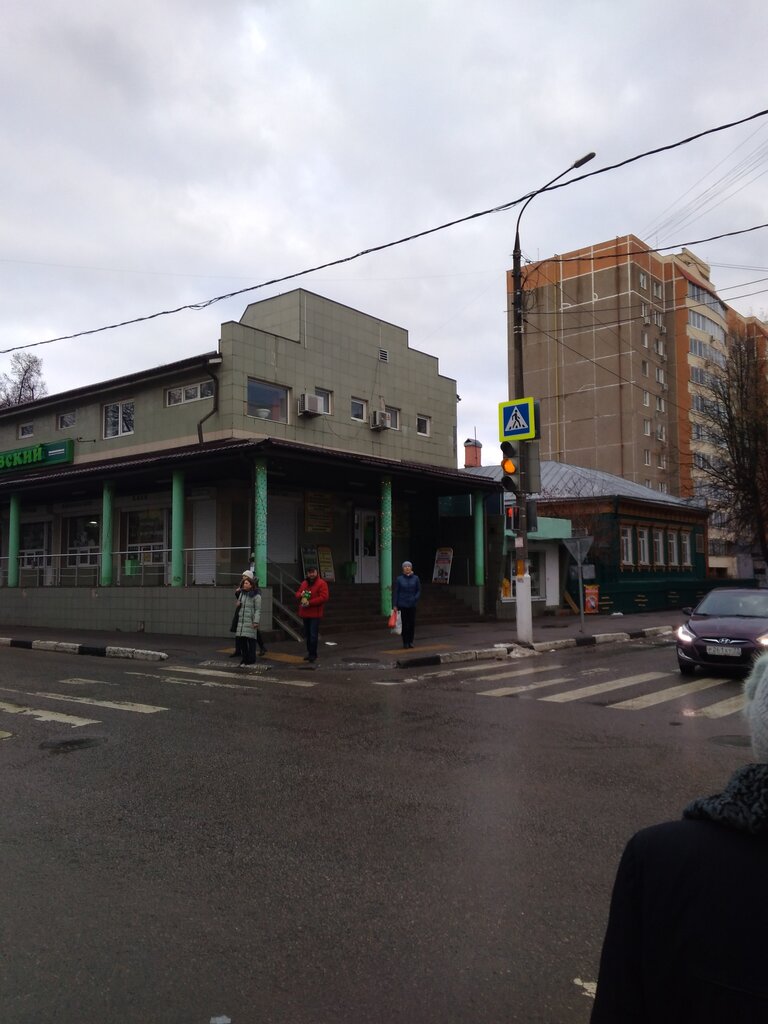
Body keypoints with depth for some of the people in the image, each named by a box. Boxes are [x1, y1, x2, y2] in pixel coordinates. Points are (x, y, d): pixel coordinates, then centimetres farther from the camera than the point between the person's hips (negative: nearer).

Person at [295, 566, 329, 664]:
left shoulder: (322, 583, -8)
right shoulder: (304, 583, 13)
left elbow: (324, 597, -18)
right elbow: (297, 594, 20)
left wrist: (310, 603, -20)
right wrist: (300, 595, -6)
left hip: (315, 614, -7)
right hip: (305, 614, 7)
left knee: (313, 635, -7)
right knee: (307, 634, 15)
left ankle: (313, 655, 0)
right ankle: (310, 652, 28)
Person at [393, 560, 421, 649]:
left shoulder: (415, 578, 2)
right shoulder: (399, 579, -1)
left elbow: (419, 590, 6)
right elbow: (396, 592, 0)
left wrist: (415, 598, -13)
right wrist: (394, 605, -5)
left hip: (412, 605, 1)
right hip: (402, 604, -1)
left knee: (412, 623, 3)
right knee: (404, 623, 1)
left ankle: (411, 641, 15)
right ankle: (405, 642, 10)